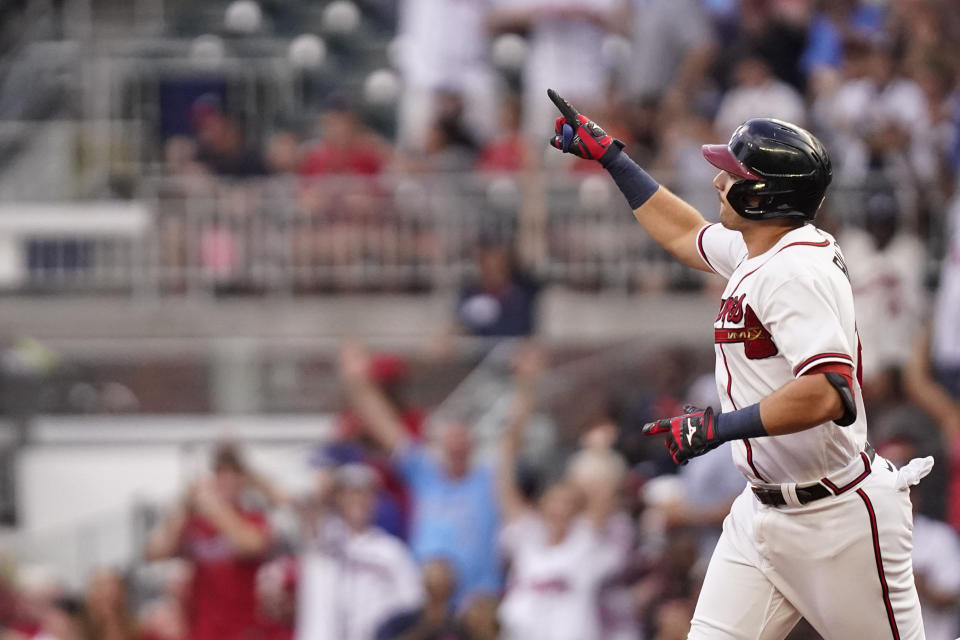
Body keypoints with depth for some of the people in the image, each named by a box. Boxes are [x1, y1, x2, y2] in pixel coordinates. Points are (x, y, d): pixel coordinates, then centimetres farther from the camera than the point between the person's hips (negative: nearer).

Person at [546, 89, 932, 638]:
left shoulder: (796, 270, -21)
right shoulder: (750, 254, 8)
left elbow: (827, 394, -33)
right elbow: (684, 235, 32)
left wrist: (718, 426, -31)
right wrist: (609, 155, 34)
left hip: (839, 521, -9)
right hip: (763, 511, 10)